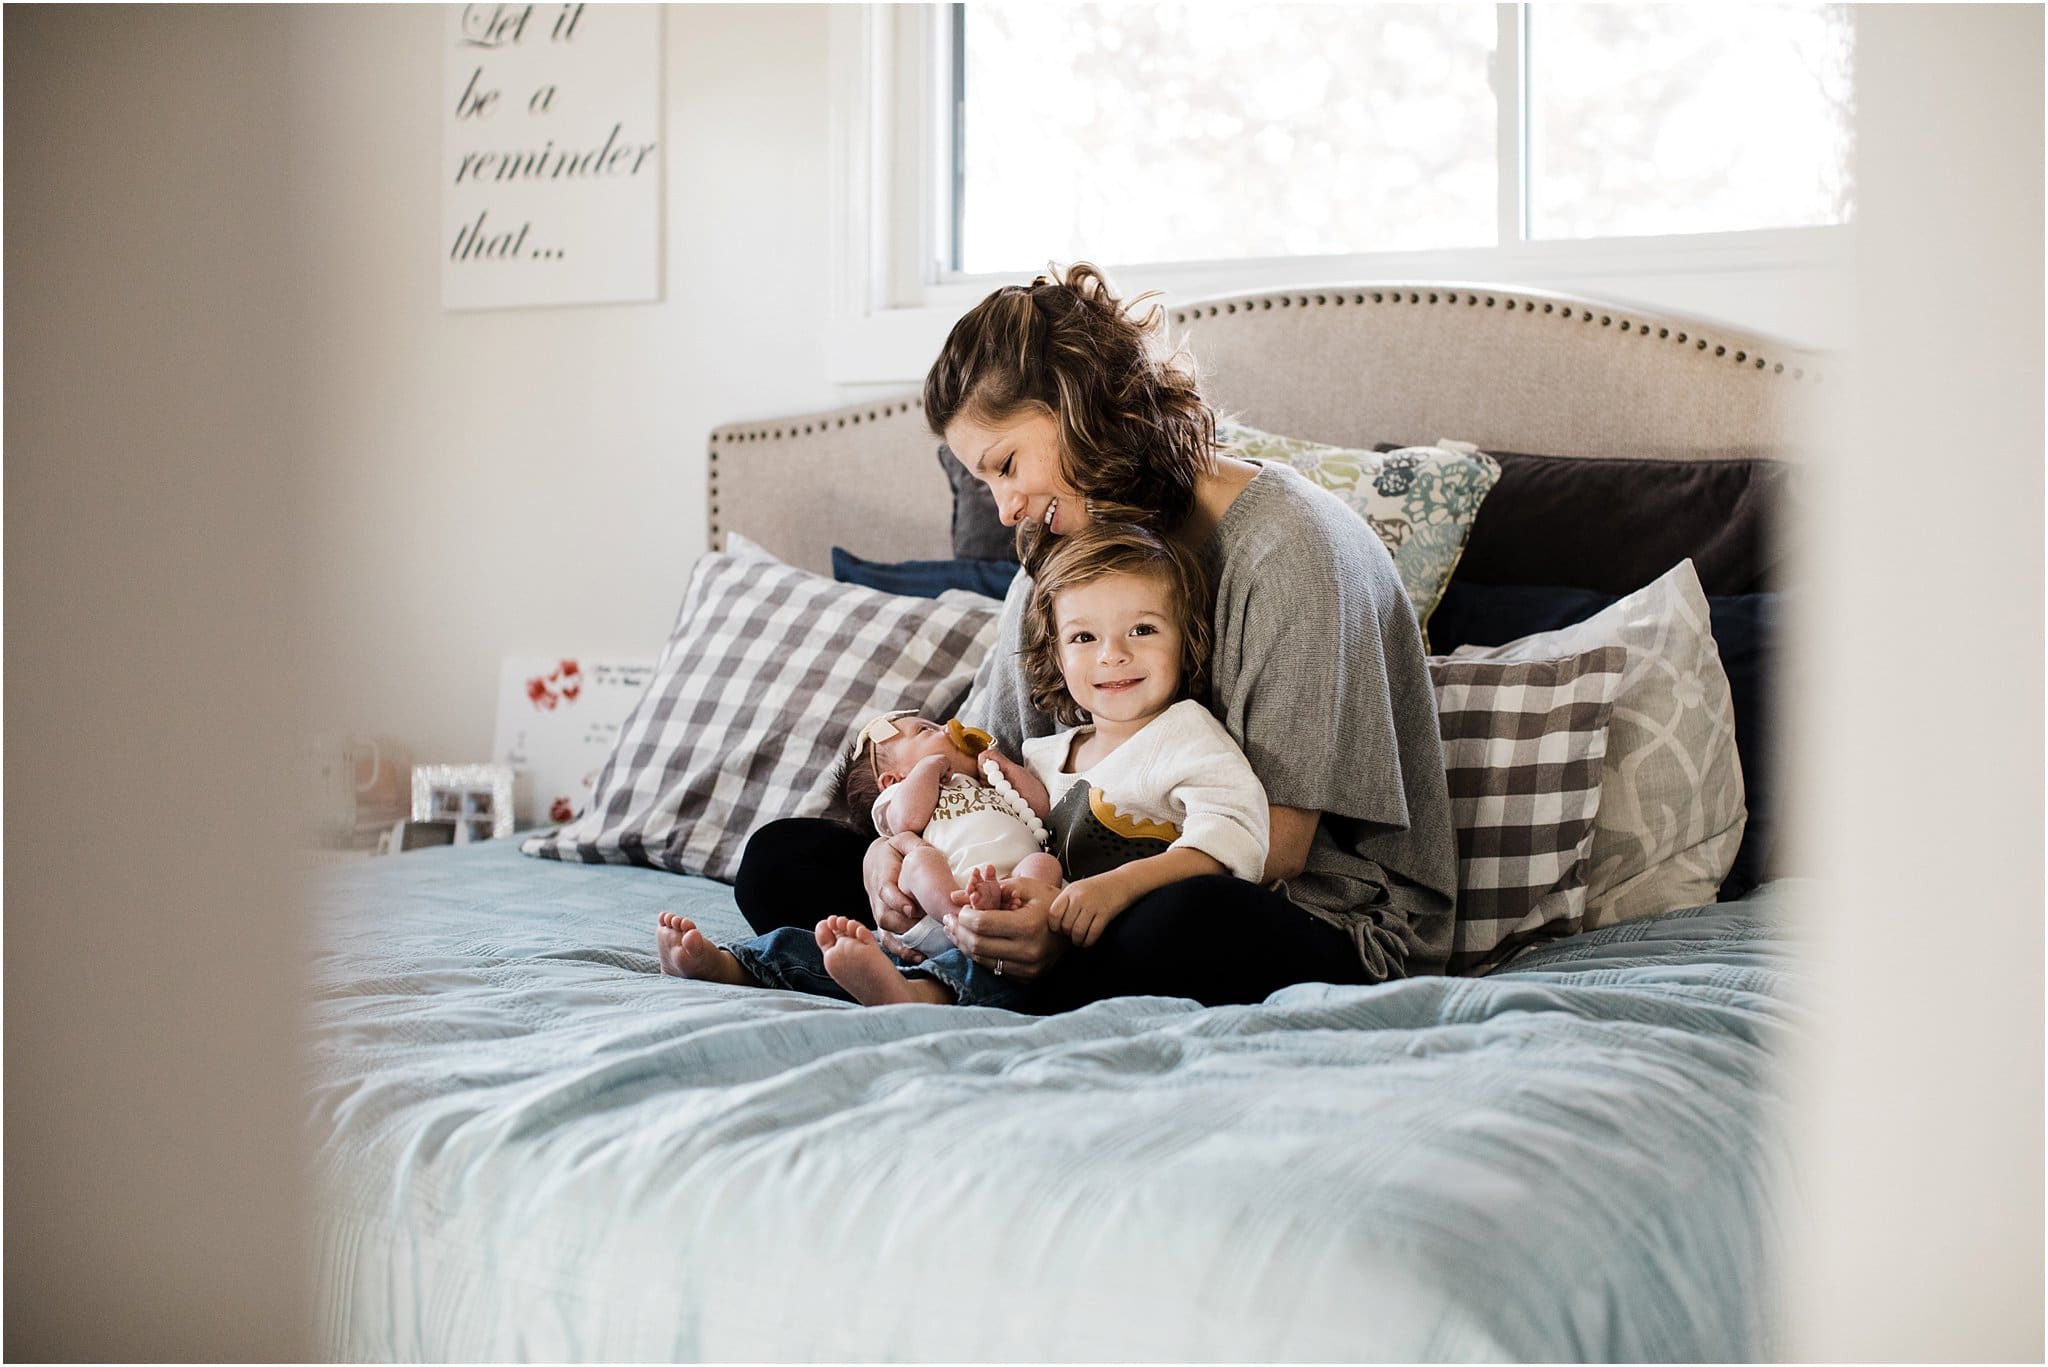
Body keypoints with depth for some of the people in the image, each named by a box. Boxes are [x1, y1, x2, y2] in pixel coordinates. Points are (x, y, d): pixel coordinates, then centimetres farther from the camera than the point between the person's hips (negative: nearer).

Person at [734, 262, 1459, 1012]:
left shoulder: (1292, 545, -15)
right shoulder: (1065, 549, 9)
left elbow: (1274, 844, -18)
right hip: (1109, 886, 7)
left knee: (1184, 923, -44)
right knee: (783, 858, -2)